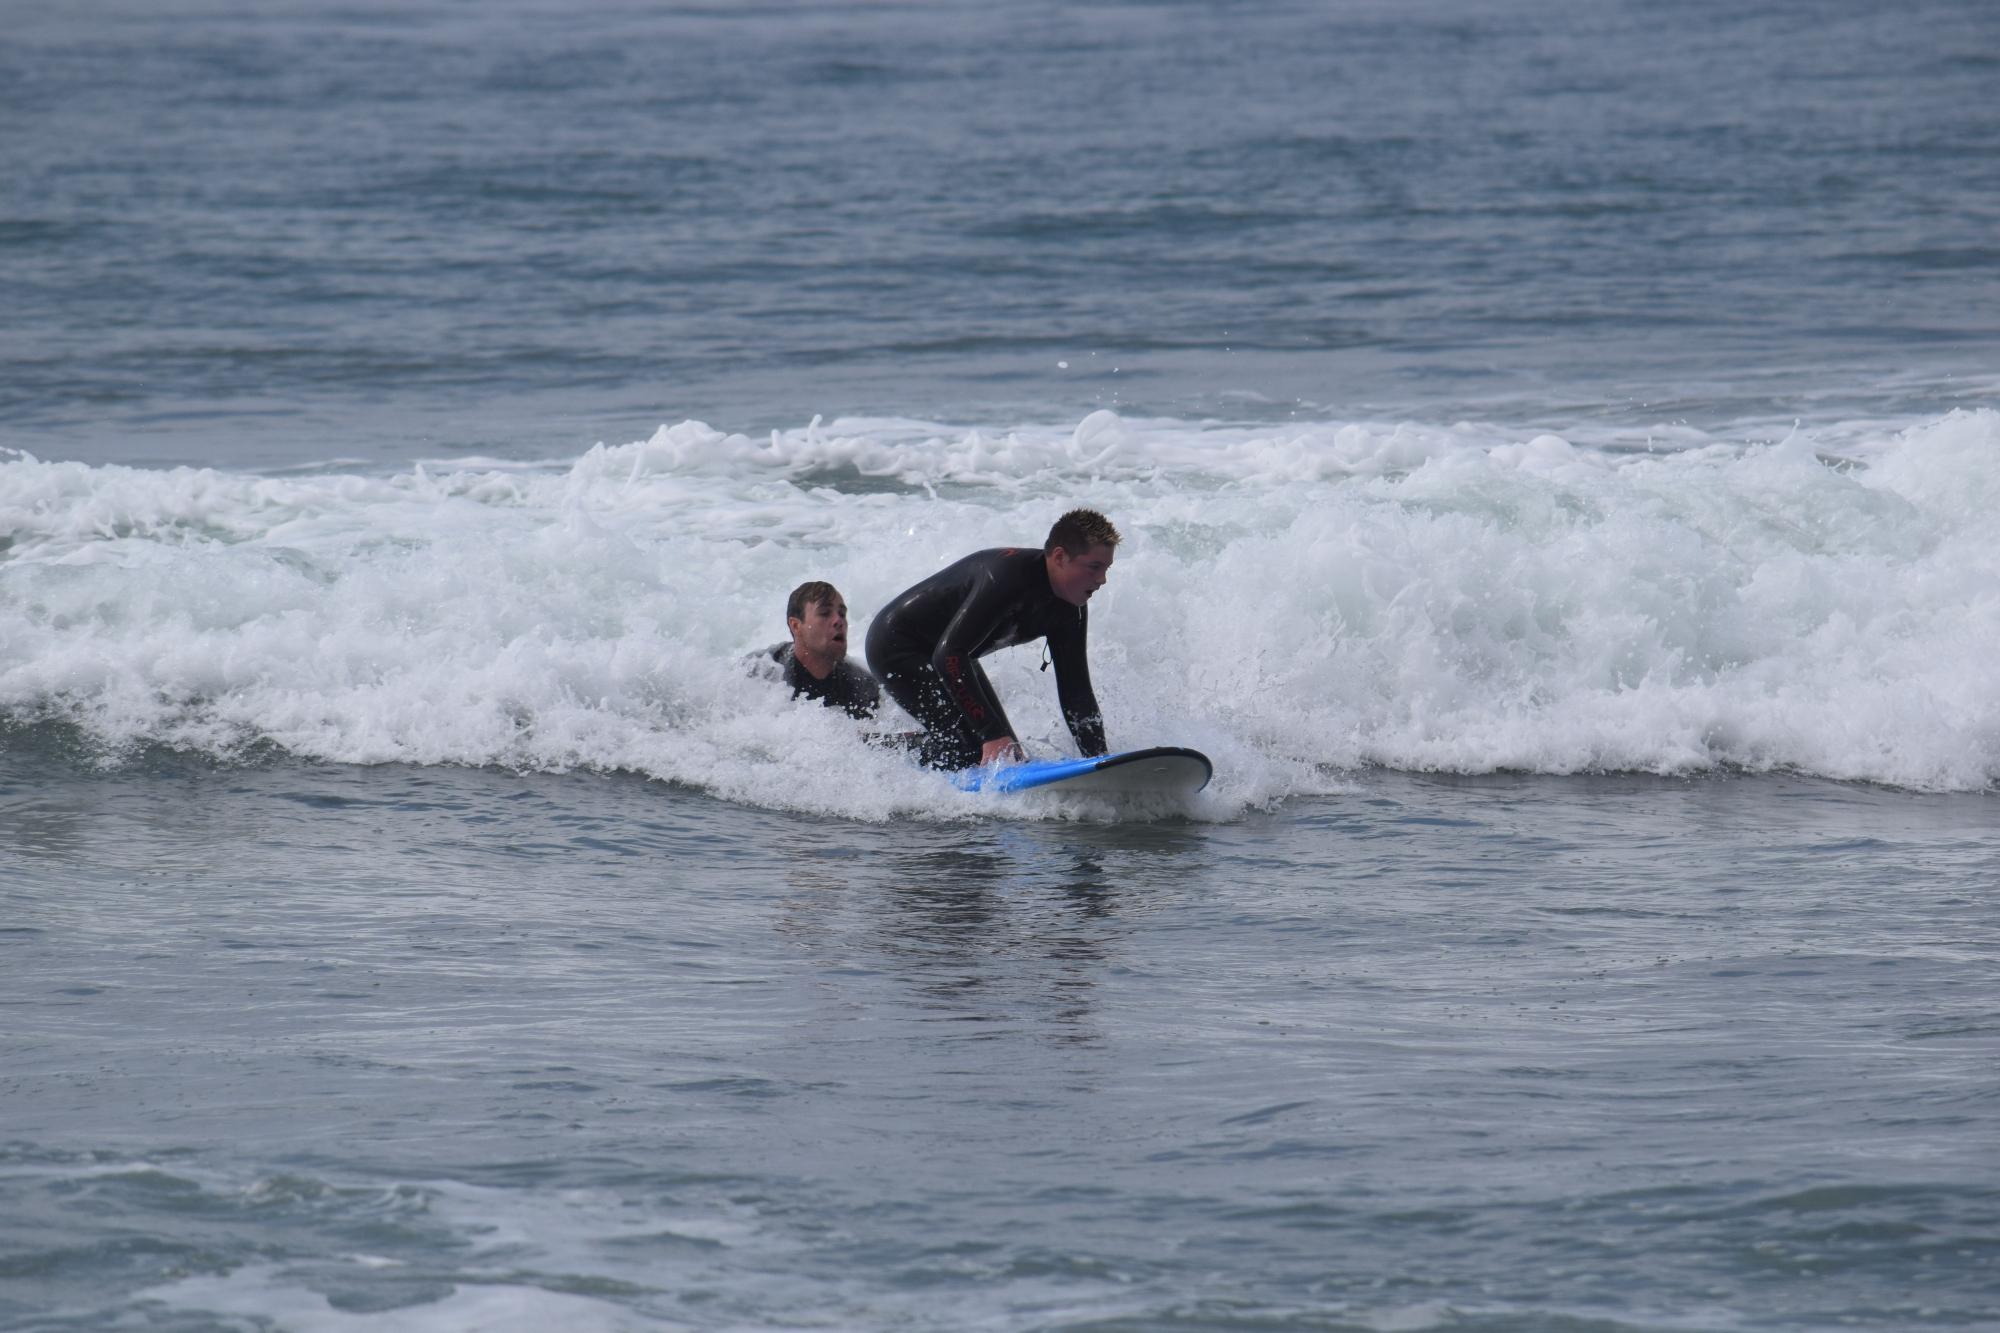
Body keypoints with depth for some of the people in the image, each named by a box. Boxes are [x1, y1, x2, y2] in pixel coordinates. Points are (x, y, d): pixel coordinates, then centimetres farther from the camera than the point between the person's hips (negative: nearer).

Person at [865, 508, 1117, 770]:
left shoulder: (1070, 610, -9)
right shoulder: (1007, 575, -36)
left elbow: (1076, 692, 0)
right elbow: (948, 655, -41)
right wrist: (992, 734, -45)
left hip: (952, 657, 9)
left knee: (1009, 752, 2)